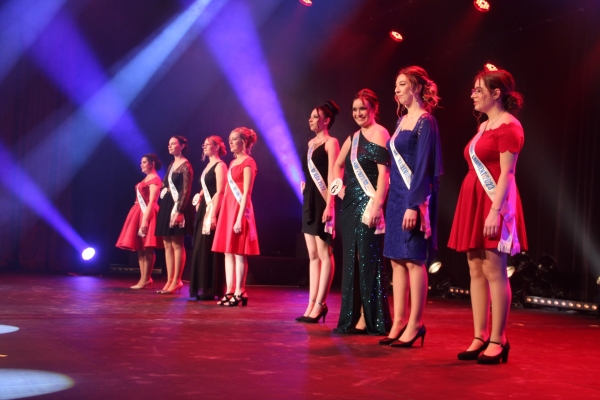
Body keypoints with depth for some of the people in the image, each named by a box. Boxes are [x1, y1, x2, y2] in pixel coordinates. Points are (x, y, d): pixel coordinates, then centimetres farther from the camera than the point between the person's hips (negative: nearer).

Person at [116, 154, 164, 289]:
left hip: (147, 214, -10)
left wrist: (145, 220, -24)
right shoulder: (146, 178, 19)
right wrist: (142, 218, 16)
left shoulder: (154, 179, -9)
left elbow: (152, 201, -17)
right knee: (140, 248, 6)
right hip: (139, 213, 10)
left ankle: (146, 280, -9)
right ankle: (143, 279, 6)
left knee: (147, 248, -9)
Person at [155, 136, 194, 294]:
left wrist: (179, 210, -23)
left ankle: (176, 281, -5)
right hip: (166, 205, 9)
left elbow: (186, 190, -15)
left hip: (177, 206, -9)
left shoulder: (186, 166, -8)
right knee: (167, 245, 7)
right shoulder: (171, 165, 19)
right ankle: (169, 281, 10)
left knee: (177, 244, -7)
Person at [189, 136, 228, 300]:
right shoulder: (208, 166, 19)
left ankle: (211, 290, -5)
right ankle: (201, 289, 14)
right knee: (200, 249, 9)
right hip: (204, 210, 10)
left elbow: (220, 192, -17)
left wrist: (213, 214, -23)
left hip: (213, 210, -10)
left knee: (209, 249, -9)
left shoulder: (220, 165, -9)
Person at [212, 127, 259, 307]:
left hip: (239, 209, -9)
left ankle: (239, 293, -5)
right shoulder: (233, 162, 17)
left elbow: (246, 193, -14)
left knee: (238, 252, -7)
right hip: (228, 208, 9)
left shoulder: (248, 162, -7)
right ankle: (229, 292, 10)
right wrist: (224, 212, 12)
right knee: (228, 251, 7)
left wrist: (240, 218, -20)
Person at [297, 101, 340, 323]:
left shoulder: (331, 142, -5)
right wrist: (305, 197, 15)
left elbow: (331, 176, -13)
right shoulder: (311, 143, 18)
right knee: (313, 256, 7)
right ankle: (312, 305, 9)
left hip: (322, 201, -9)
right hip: (309, 201, 9)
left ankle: (319, 305, -3)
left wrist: (329, 205, -21)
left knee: (324, 254, -5)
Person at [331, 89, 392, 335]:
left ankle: (370, 319, 0)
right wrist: (338, 187, 12)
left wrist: (376, 206, -23)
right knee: (351, 259, 10)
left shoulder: (379, 134, -8)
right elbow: (337, 164, 29)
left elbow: (384, 173, -16)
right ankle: (353, 316, 16)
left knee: (368, 259, -6)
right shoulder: (354, 137, 16)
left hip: (368, 204, -9)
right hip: (350, 204, 9)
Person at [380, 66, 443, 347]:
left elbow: (423, 166, -15)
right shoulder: (402, 120, 16)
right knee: (397, 260, 8)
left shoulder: (425, 121, -8)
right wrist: (390, 199, 15)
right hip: (396, 195, 9)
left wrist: (413, 205, -20)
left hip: (413, 197, -9)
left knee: (413, 260, -6)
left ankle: (415, 324, 1)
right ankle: (399, 322, 13)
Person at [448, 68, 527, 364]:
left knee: (494, 271, -7)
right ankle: (480, 338, 10)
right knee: (476, 271, 7)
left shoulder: (508, 126, -8)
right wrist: (480, 207, 17)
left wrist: (496, 210, -22)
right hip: (473, 202, 9)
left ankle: (497, 341, -2)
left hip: (493, 204, -9)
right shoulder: (484, 126, 18)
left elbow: (506, 172, -15)